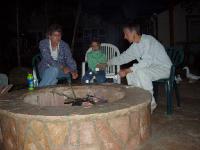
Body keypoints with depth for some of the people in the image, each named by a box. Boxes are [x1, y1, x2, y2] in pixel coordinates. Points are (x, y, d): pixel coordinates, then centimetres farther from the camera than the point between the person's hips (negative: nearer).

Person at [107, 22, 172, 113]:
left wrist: (127, 70, -30)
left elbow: (146, 62, -31)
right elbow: (124, 57, 17)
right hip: (151, 68, 8)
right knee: (130, 74, -7)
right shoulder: (135, 46, 5)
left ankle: (151, 103, -17)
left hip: (164, 68, -8)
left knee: (141, 71, -32)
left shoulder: (147, 40, -21)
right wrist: (107, 63, 18)